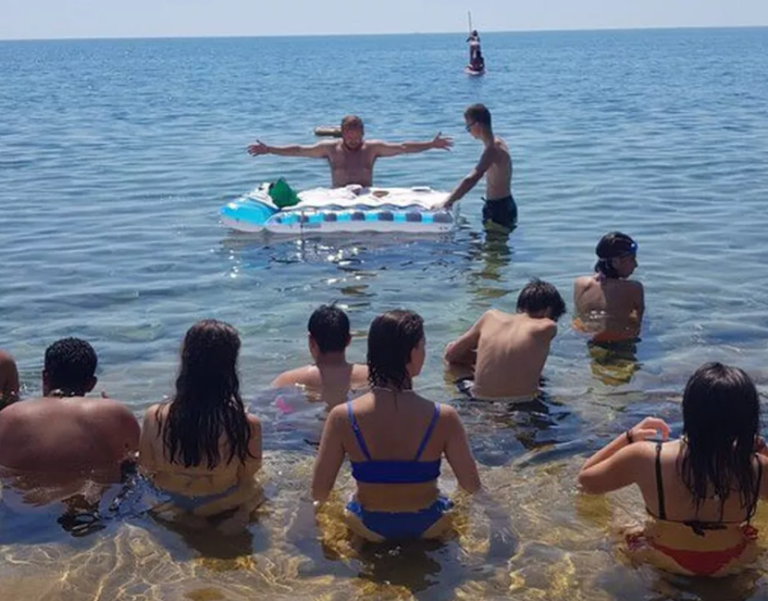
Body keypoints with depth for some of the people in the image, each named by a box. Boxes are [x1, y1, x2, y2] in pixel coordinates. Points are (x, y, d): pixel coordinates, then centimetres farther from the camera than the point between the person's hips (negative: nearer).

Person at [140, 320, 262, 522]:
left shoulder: (155, 417, -26)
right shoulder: (247, 425, -31)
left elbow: (147, 468, -7)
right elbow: (248, 475, -12)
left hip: (167, 501, 2)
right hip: (220, 505, -1)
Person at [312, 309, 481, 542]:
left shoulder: (343, 417, -21)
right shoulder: (443, 418, -24)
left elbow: (319, 492, -16)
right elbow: (473, 487, -16)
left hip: (368, 528, 1)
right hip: (428, 526, -1)